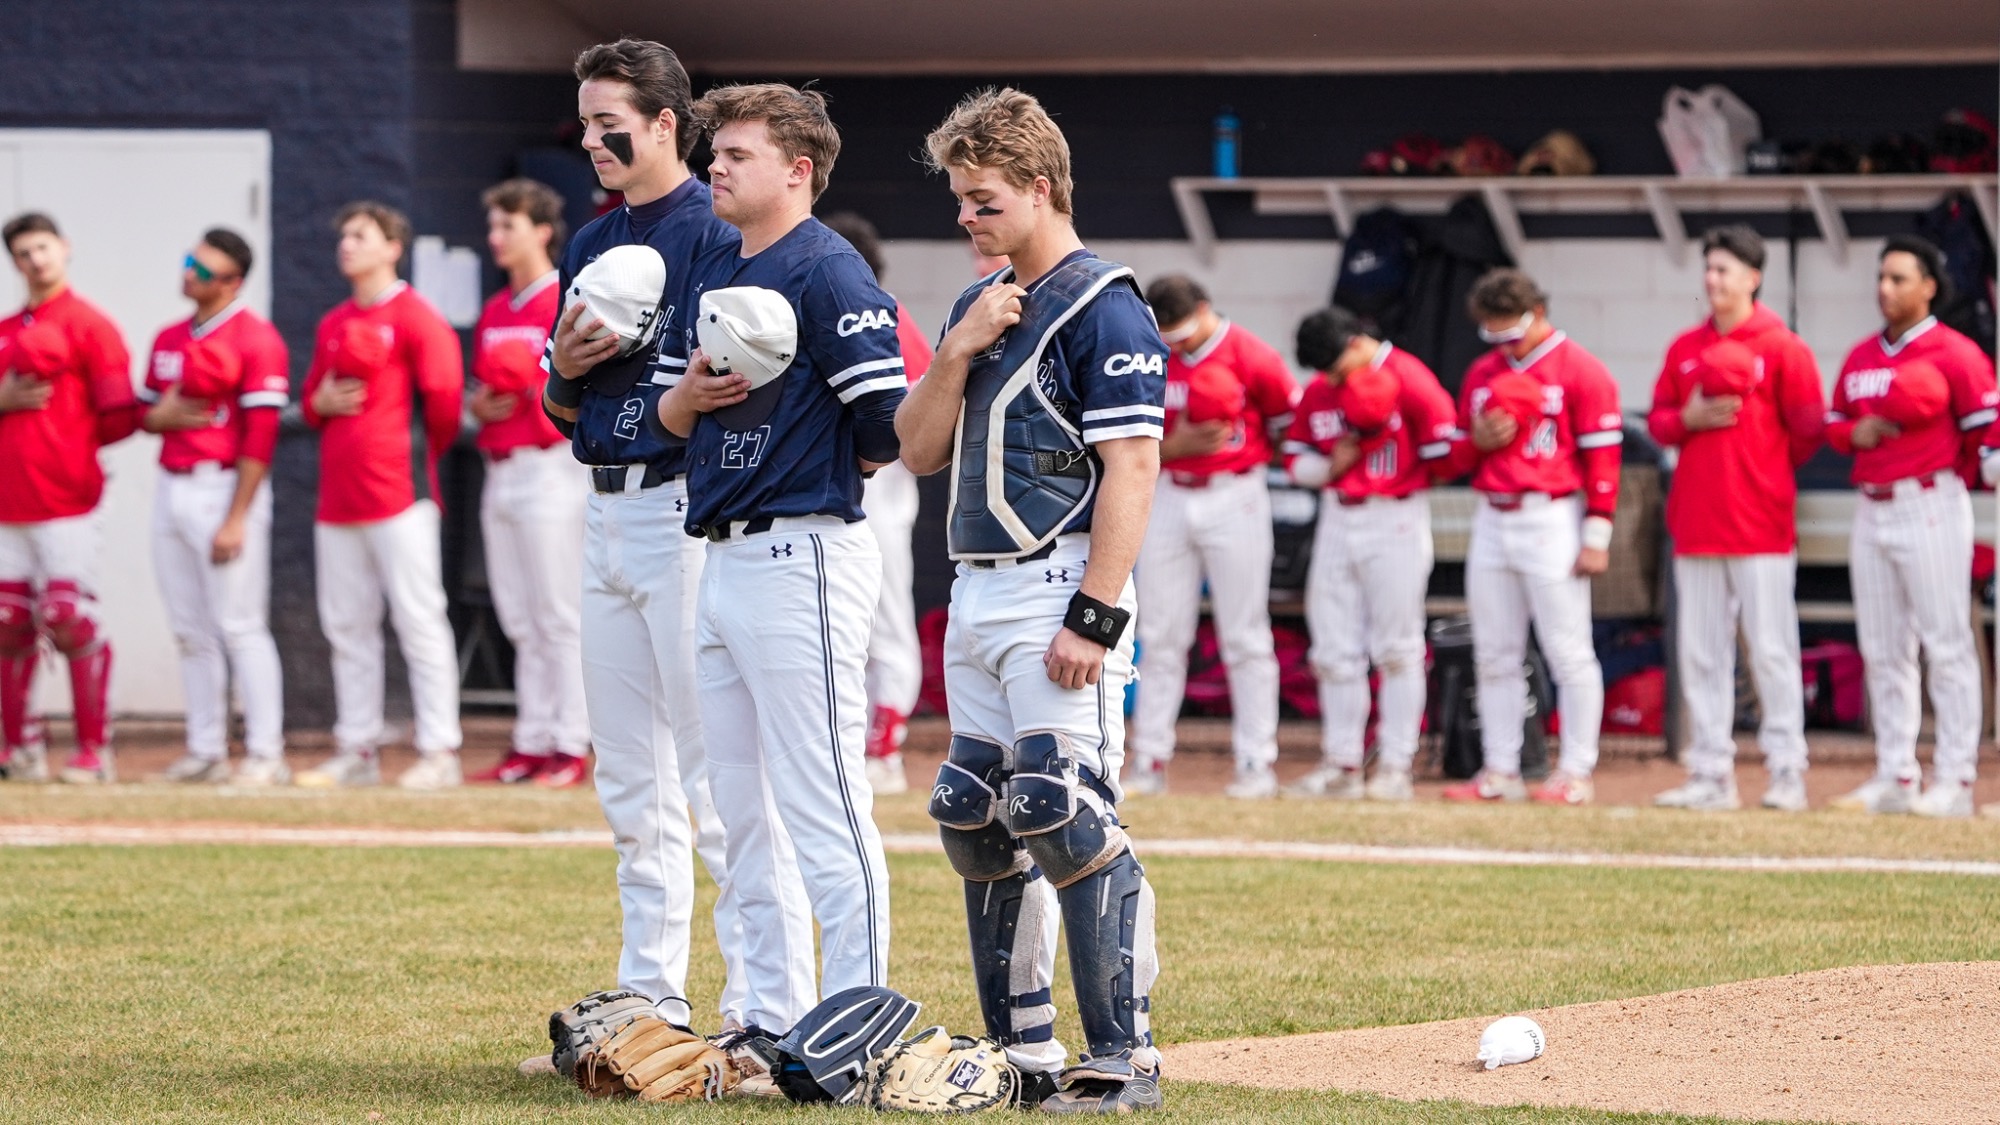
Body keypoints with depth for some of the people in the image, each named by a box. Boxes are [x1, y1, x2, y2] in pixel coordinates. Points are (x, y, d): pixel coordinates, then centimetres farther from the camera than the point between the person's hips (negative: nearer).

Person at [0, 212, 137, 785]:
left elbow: (120, 418, -5)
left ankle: (94, 752, -5)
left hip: (65, 501, -6)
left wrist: (66, 444, 0)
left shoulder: (89, 325, -1)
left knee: (72, 624, -10)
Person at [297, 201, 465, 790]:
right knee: (347, 627, 8)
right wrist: (321, 402, 3)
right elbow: (312, 403, 26)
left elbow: (443, 399, -9)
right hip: (339, 494, 8)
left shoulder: (416, 318, -5)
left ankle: (438, 752, -8)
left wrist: (419, 457, 2)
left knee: (418, 620, -8)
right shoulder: (333, 325, 18)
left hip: (399, 495, -8)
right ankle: (356, 751, 13)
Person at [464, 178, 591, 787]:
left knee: (558, 616, -8)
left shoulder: (570, 303, -7)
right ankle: (532, 743, 11)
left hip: (549, 467, -8)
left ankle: (571, 748, -7)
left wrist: (546, 387, -24)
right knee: (520, 621, 8)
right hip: (500, 469, 8)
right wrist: (479, 405, 3)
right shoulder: (494, 312, 17)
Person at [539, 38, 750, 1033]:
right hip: (605, 512, 9)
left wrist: (626, 356, -18)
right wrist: (567, 368, 0)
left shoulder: (716, 234, -8)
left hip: (687, 512, -9)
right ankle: (650, 996, 17)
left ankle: (753, 1001, -8)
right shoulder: (590, 246, 17)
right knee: (630, 778, 11)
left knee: (714, 769, -10)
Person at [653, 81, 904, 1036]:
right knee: (743, 811, 13)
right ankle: (774, 1020, 19)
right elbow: (676, 418, 21)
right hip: (724, 561, 10)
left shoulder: (829, 272, -11)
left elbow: (887, 426, -17)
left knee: (823, 811, -10)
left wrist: (817, 471, 1)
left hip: (802, 556, -10)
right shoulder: (714, 272, 16)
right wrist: (688, 396, -1)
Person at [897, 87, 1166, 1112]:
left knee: (1062, 814, -16)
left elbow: (1130, 471, -16)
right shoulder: (984, 304, 16)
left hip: (1059, 591, -9)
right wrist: (958, 352, -2)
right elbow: (920, 452, 15)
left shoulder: (1103, 308, -10)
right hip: (978, 594, 9)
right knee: (975, 821, 9)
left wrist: (1096, 620, -22)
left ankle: (1122, 1060, -13)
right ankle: (1022, 1053, 16)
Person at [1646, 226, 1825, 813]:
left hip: (1761, 522, -5)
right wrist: (1690, 419, -5)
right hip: (1696, 521, 5)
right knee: (1700, 653, 5)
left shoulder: (1782, 348, -3)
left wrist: (1765, 469, 4)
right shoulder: (1686, 348, 13)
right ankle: (1711, 774, 10)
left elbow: (1808, 430, -2)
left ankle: (1787, 771, -1)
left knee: (1771, 649, -5)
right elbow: (1658, 420, 14)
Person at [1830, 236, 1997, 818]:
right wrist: (1856, 434, 0)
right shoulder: (1860, 357, 15)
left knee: (1946, 645, -7)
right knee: (1882, 652, 9)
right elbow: (1834, 425, 21)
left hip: (1929, 504, -7)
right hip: (1871, 509, 7)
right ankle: (1894, 778, 14)